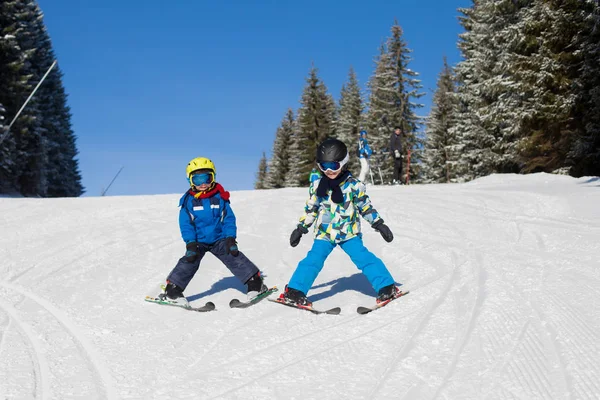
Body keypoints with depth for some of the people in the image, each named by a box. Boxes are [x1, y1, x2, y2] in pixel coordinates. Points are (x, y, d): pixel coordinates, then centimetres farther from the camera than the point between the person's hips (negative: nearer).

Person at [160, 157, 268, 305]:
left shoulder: (220, 197, -4)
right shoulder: (188, 200, -6)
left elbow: (229, 219, -2)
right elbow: (185, 224, -6)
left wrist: (230, 238, -10)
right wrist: (190, 243, -15)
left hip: (219, 239, 0)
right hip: (198, 241, 0)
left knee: (235, 258, -6)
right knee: (188, 263, -11)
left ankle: (255, 282, 3)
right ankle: (172, 289, -1)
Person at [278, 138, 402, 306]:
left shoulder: (354, 185, -6)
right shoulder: (317, 186, 1)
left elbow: (366, 207, 3)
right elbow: (310, 209, 12)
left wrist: (379, 225, 2)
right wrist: (300, 228, 11)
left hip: (349, 233, -1)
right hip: (324, 233, 1)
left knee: (364, 258, -11)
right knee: (313, 260, -10)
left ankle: (387, 287, -1)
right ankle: (294, 292, -3)